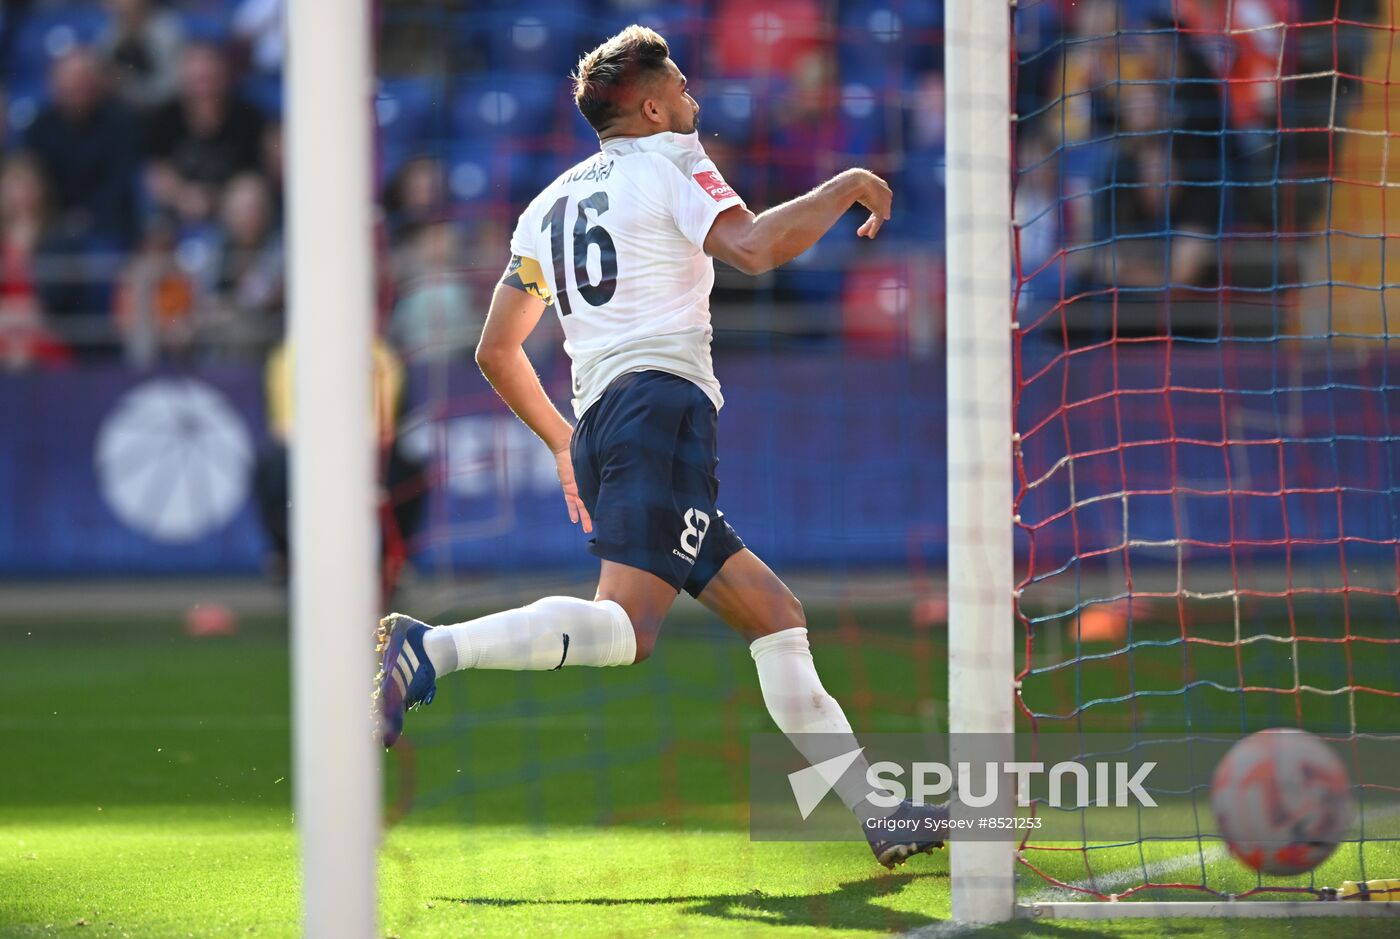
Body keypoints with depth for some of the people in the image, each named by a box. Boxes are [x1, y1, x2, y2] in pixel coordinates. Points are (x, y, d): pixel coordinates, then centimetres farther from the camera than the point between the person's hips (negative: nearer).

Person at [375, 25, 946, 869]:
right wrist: (846, 189, 2)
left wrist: (563, 443, 38)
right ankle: (430, 650, -36)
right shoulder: (667, 161, 5)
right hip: (661, 398, -9)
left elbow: (496, 349, 28)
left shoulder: (551, 205, 26)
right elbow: (753, 247, -13)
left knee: (777, 616, 9)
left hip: (598, 430, 9)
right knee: (627, 625, -24)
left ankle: (881, 817, 4)